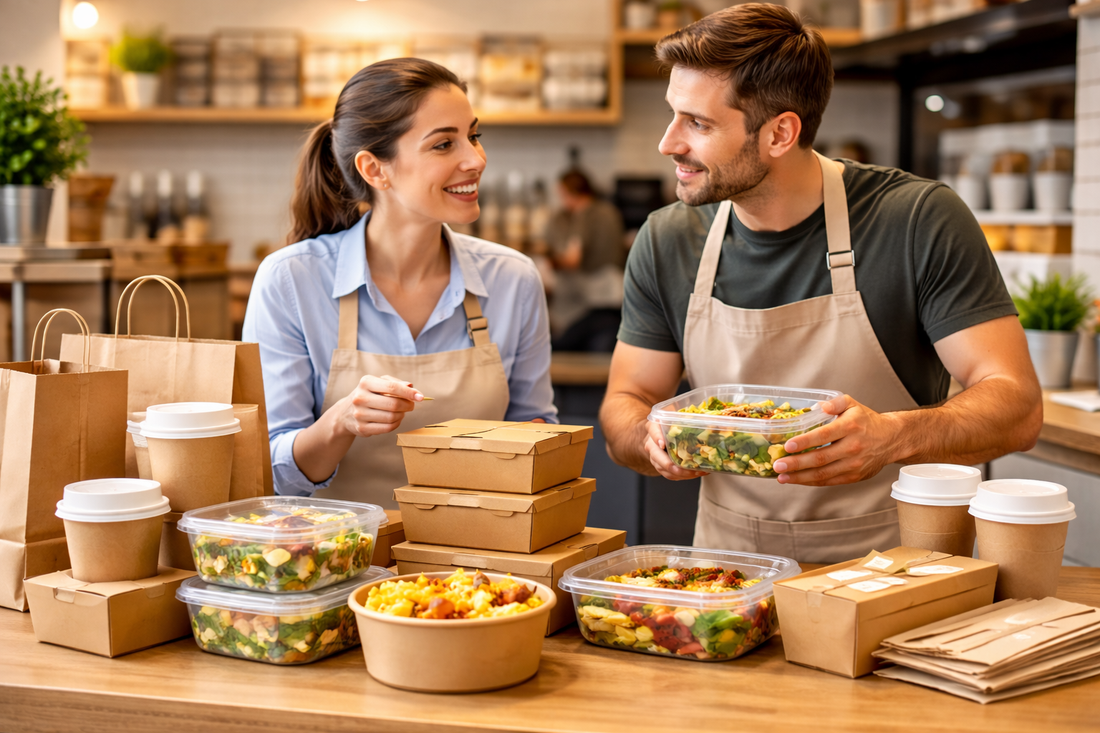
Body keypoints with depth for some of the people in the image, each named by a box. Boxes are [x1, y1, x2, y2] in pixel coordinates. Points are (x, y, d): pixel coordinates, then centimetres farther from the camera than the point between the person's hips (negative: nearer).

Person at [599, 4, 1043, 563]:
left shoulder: (918, 222, -8)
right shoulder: (666, 244, 3)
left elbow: (1016, 406, -10)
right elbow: (623, 404, 10)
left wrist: (892, 436, -29)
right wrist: (651, 438, -14)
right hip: (730, 574, 3)